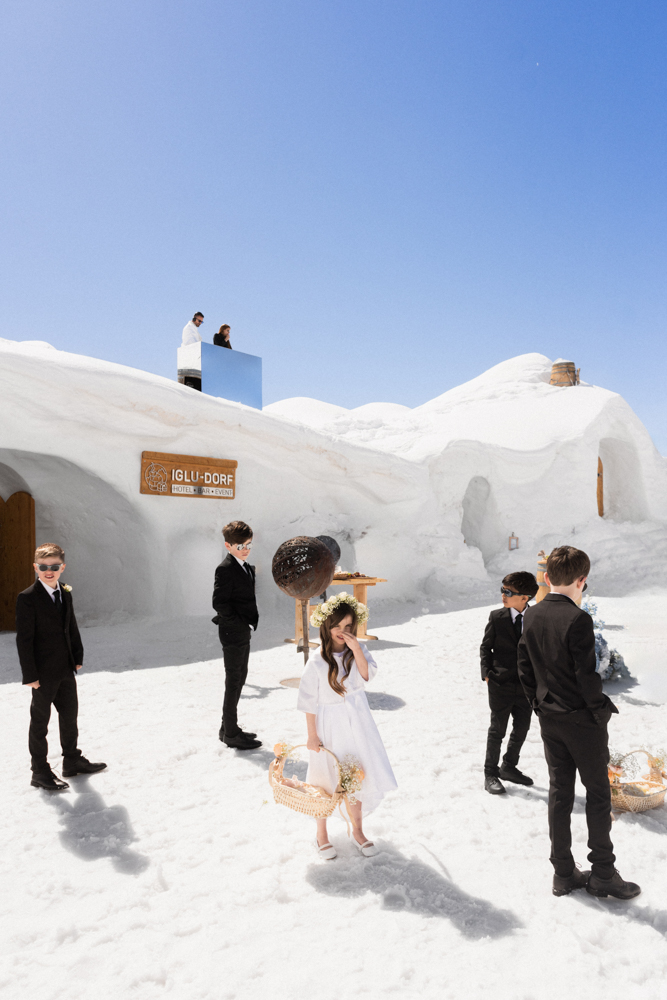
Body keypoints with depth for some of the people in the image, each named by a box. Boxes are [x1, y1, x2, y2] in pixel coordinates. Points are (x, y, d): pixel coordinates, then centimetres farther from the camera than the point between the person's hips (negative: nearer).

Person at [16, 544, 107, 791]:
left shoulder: (65, 593, 6)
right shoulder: (27, 598, -15)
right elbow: (24, 639, -16)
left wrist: (78, 657, 10)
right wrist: (30, 675, -17)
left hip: (66, 669, 7)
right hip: (43, 673, -7)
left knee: (70, 714, 17)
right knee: (40, 720, 7)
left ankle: (72, 761, 34)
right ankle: (40, 771, 20)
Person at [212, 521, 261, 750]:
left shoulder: (246, 567, 12)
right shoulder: (226, 569, -17)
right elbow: (219, 602, -21)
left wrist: (249, 624, 10)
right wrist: (241, 623, -19)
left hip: (243, 631, 10)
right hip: (233, 632, -10)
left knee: (239, 678, 17)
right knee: (233, 682, -1)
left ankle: (228, 728, 29)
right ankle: (231, 733, 10)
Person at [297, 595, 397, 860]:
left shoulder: (356, 649, -4)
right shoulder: (317, 662, -18)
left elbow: (367, 676, -14)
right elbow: (309, 702, -13)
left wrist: (356, 650, -25)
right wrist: (312, 736, -10)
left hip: (357, 722, 4)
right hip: (331, 726, -4)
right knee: (327, 780, 10)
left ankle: (358, 831, 33)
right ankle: (321, 835, 31)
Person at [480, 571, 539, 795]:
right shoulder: (497, 617, -7)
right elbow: (485, 647, -1)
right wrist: (487, 673, -9)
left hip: (526, 685, 3)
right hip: (500, 684, -3)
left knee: (521, 728, 15)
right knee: (497, 731, 6)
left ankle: (509, 767, 36)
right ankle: (490, 774, 20)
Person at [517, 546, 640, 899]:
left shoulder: (531, 616, 0)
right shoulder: (578, 619, -22)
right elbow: (586, 674, -19)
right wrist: (601, 711, -4)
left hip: (549, 720, 6)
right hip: (581, 719, -6)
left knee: (559, 793, 14)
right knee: (597, 794, 10)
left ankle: (563, 873, 23)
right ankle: (603, 874, 21)